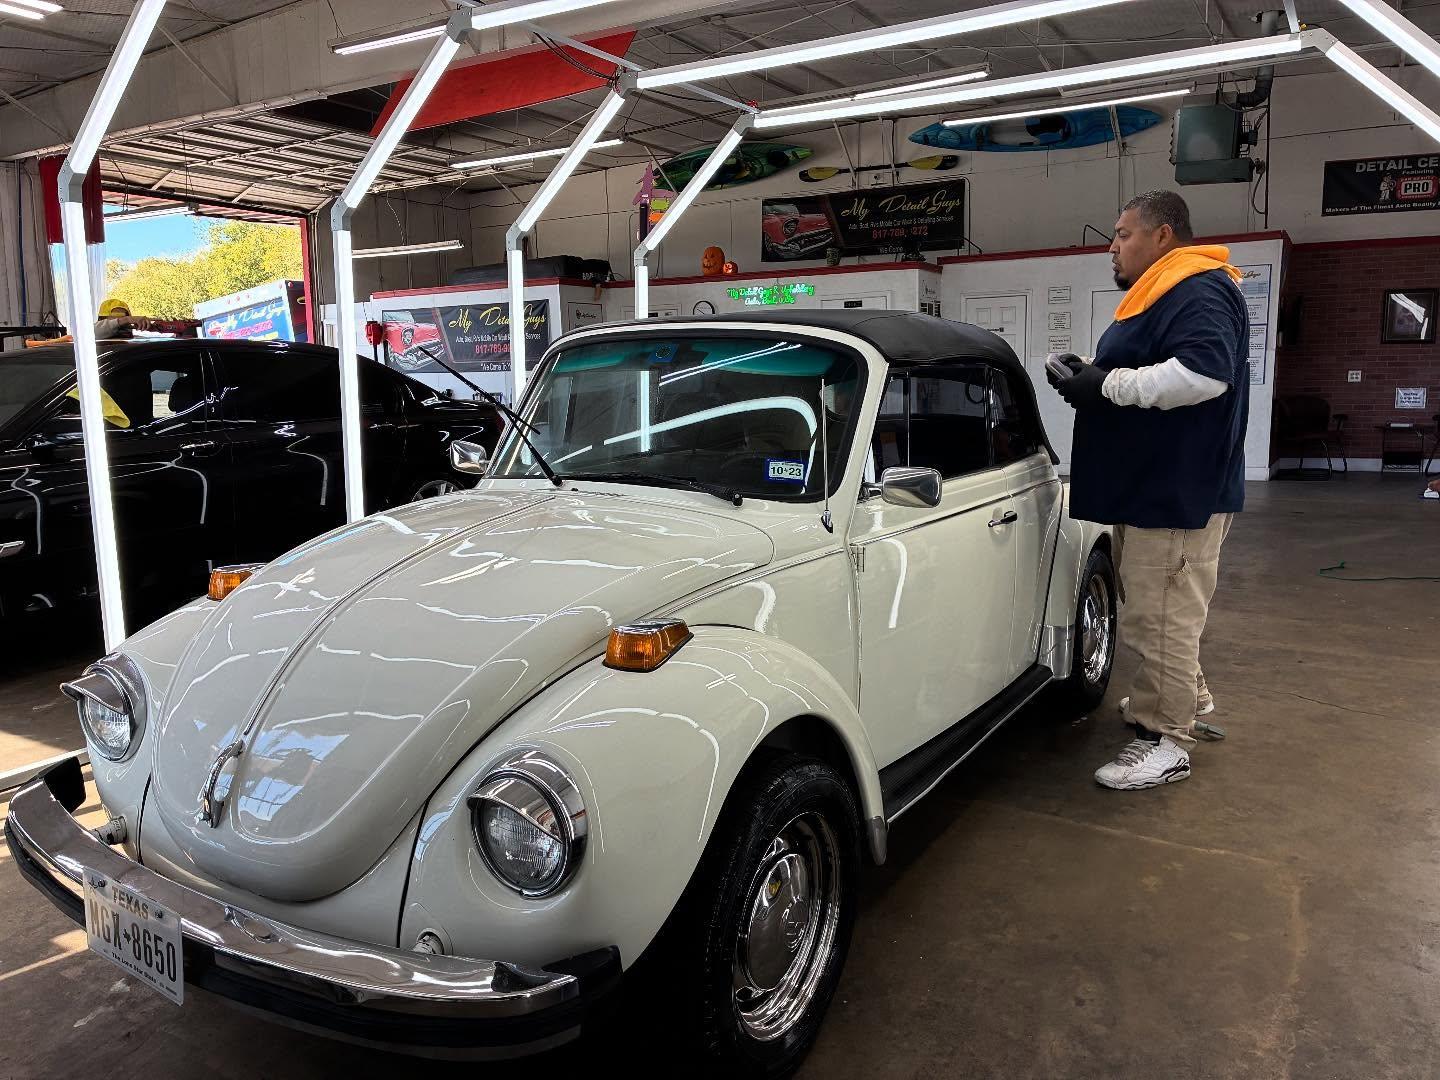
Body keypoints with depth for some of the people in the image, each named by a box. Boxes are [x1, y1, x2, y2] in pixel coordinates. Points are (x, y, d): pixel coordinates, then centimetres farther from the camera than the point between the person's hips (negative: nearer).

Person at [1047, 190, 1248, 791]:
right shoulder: (1160, 295, 20)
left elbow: (1204, 372, -30)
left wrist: (1108, 386, -24)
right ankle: (1186, 695, 38)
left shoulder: (1199, 292, -14)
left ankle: (1167, 740, 3)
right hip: (1149, 486, 11)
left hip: (1179, 491, -11)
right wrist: (1092, 376, 7)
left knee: (1159, 616, -6)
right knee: (1159, 610, 21)